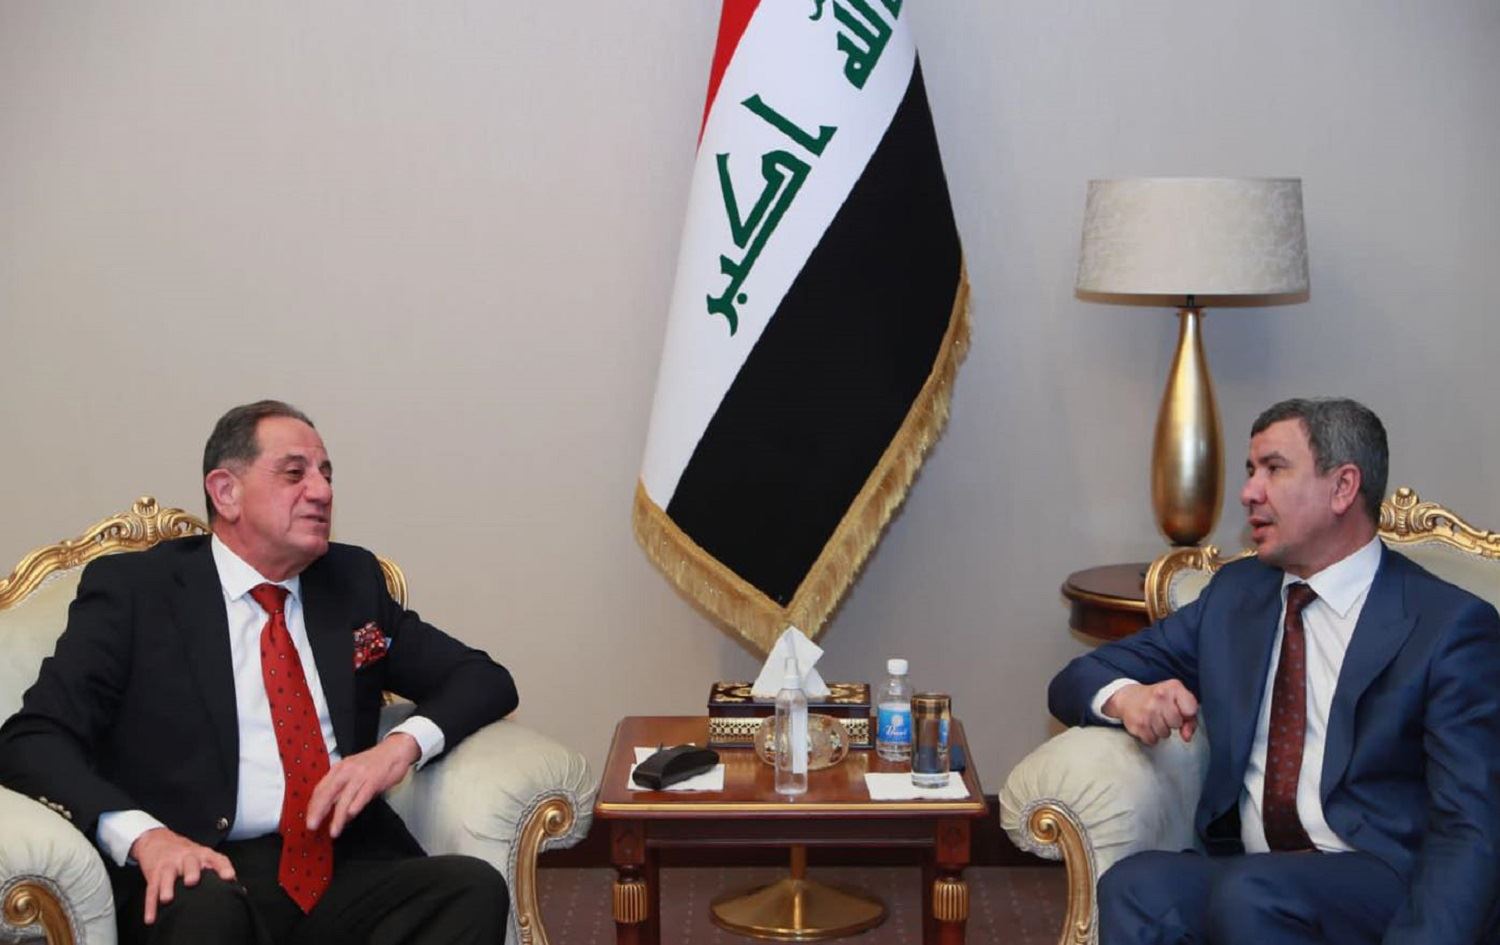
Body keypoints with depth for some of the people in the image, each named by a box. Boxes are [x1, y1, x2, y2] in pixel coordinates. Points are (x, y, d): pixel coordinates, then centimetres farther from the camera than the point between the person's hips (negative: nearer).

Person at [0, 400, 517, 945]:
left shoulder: (353, 581, 18)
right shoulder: (132, 588, 6)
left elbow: (485, 680, 19)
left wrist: (404, 743, -5)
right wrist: (144, 835, -22)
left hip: (344, 869, 4)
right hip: (203, 874, -4)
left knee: (474, 887, -26)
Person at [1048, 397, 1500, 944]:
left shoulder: (1450, 626, -2)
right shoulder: (1235, 594, 14)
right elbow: (1078, 681, 15)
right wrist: (1126, 696, -10)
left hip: (1389, 883, -4)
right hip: (1243, 875, 4)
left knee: (1249, 893, -34)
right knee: (1132, 887, -28)